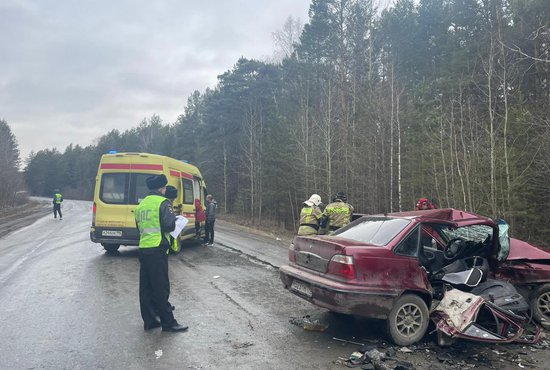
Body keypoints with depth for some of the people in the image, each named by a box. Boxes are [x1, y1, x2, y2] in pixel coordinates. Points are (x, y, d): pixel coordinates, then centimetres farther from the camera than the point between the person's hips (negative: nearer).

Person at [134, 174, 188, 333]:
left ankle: (149, 321, 18)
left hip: (143, 249, 8)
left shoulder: (142, 204, 16)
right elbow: (169, 225, -17)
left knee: (146, 287, 11)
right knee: (161, 287, -3)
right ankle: (168, 322, 4)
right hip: (157, 250, -8)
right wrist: (173, 217, 2)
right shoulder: (163, 202, -8)